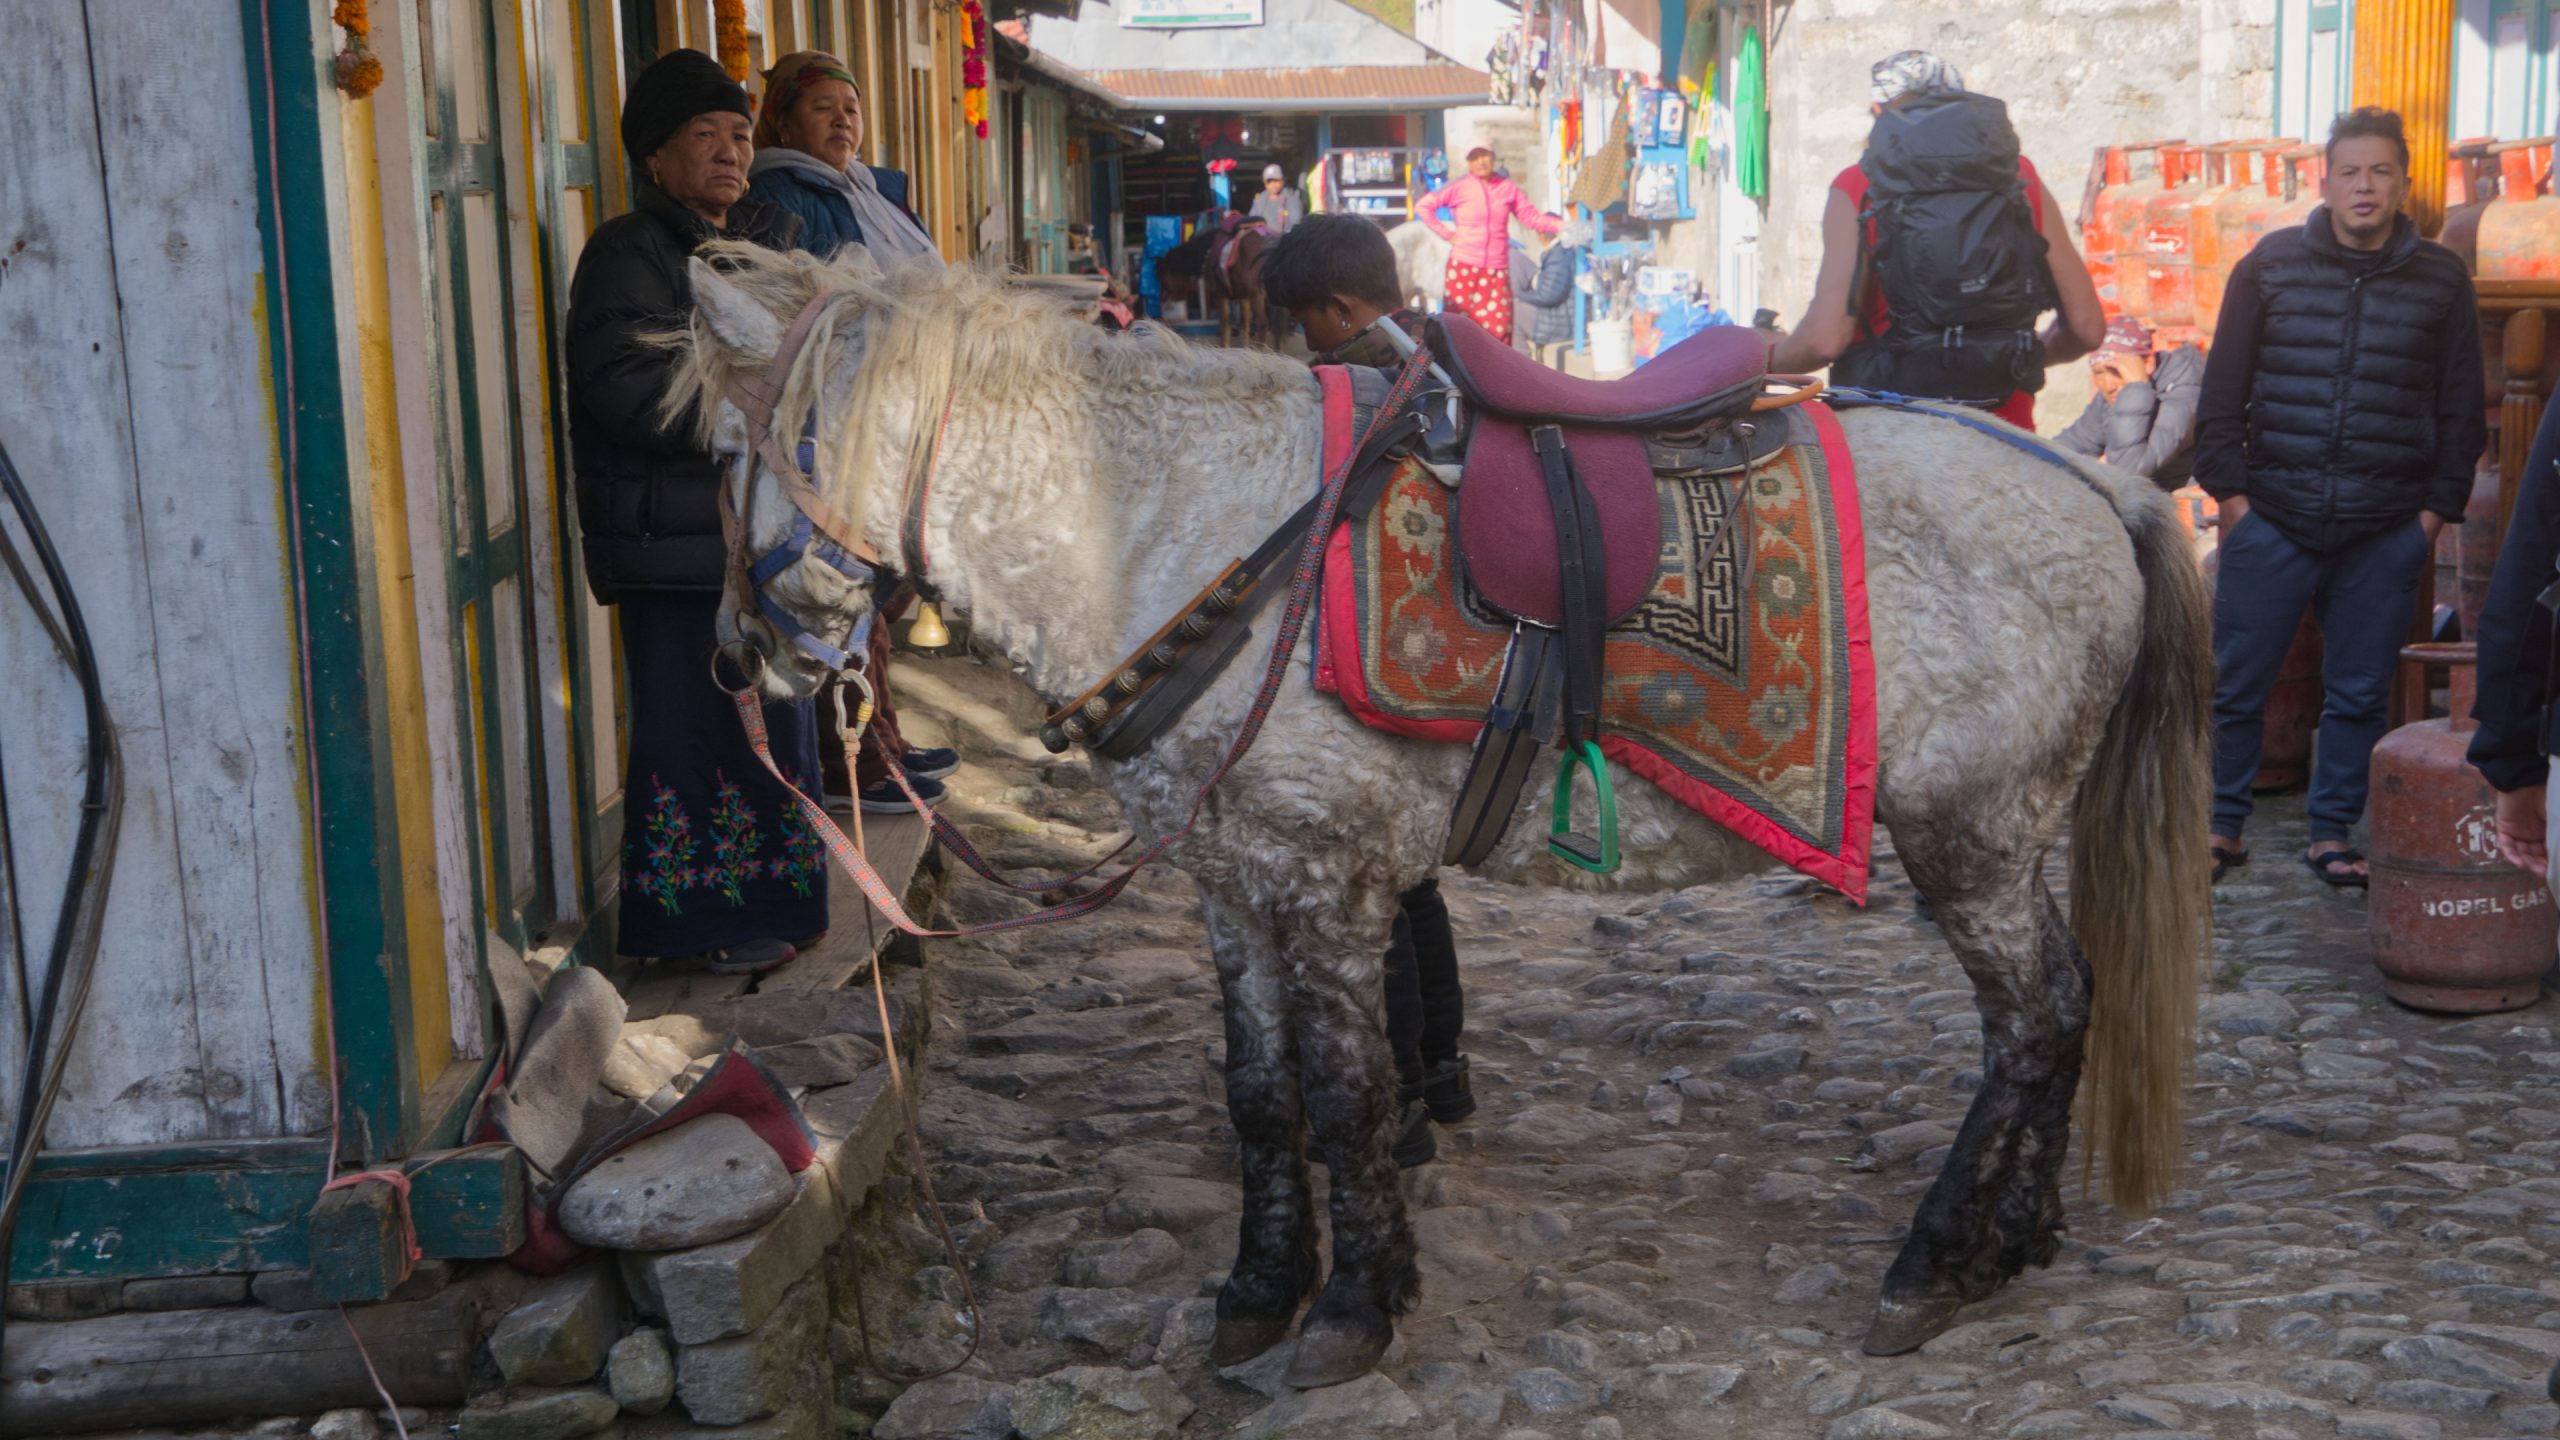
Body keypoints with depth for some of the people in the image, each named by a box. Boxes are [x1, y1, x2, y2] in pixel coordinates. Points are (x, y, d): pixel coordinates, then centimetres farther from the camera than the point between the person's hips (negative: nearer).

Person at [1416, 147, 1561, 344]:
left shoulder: (1507, 188, 7)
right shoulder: (1460, 187, 0)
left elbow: (1531, 216, 7)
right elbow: (1423, 206, -1)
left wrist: (1563, 225, -6)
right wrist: (1447, 234, -4)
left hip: (1497, 269, 2)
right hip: (1464, 267, -2)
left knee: (1499, 328, -4)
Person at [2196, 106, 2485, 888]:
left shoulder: (2442, 279, 6)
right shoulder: (2270, 265, 4)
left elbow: (2461, 409, 10)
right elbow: (2223, 390, 5)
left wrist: (2438, 507, 3)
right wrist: (2228, 489, -2)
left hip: (2386, 531, 1)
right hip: (2272, 521, -1)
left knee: (2358, 693, 6)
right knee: (2236, 684, 1)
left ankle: (2330, 835, 19)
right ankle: (2222, 828, 15)